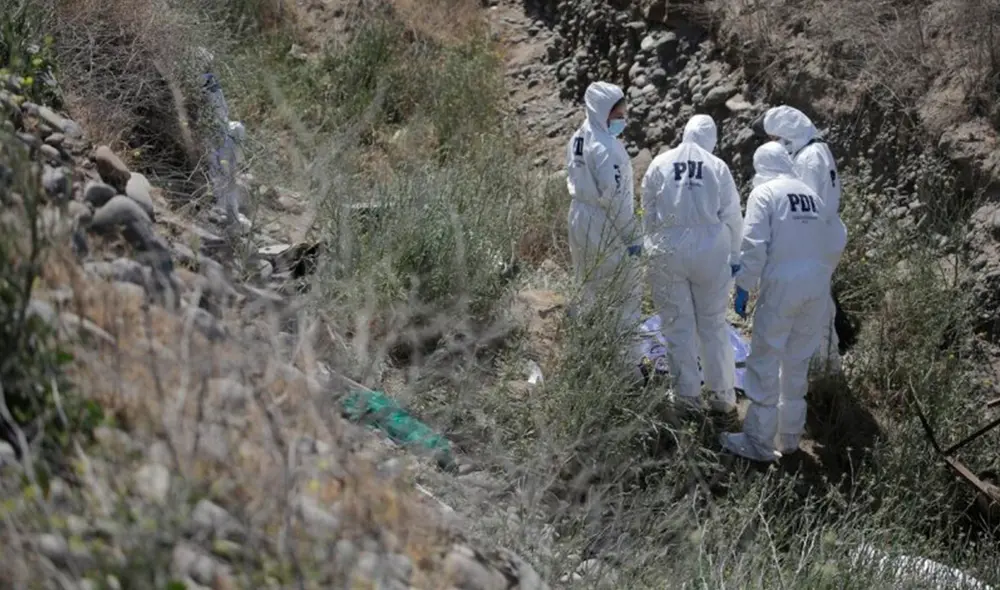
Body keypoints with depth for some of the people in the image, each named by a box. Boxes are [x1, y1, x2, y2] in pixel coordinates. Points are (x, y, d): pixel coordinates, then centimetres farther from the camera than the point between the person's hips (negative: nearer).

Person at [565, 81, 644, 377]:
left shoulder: (578, 139, 7)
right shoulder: (605, 145, -22)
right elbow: (615, 195, -22)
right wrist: (633, 237, -16)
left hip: (580, 223, 9)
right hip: (607, 231, -9)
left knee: (588, 293, 18)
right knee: (628, 297, 1)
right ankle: (628, 363, 5)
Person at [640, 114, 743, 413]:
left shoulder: (660, 164, -3)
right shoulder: (717, 167, -6)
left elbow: (648, 212, 4)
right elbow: (732, 217, -1)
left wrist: (653, 243, 18)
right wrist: (735, 257, 10)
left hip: (668, 251, 0)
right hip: (710, 253, 0)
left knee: (678, 325, 9)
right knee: (714, 324, 10)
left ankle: (688, 393, 15)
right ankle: (723, 394, 16)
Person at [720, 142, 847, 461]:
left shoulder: (764, 193, -1)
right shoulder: (812, 195, 15)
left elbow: (754, 246, -11)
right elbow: (834, 247, 14)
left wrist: (743, 286, -5)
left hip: (782, 283, -6)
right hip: (816, 285, 6)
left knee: (765, 362, 0)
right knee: (798, 362, 15)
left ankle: (759, 441, 1)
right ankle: (789, 437, 23)